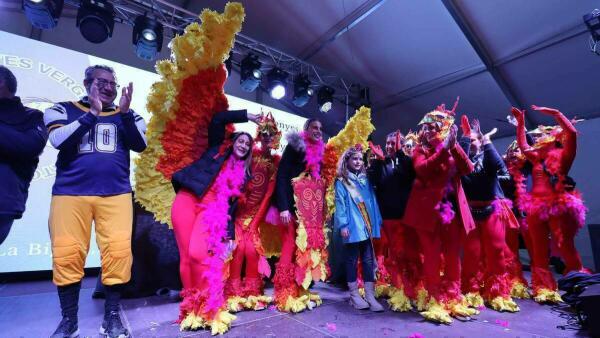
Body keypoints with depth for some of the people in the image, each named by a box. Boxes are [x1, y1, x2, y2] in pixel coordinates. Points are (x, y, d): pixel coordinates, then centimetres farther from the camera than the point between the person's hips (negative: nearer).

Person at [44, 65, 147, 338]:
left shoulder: (127, 116, 14)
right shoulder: (63, 110, 12)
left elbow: (140, 145, -3)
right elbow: (59, 141, -7)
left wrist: (124, 112, -12)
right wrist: (92, 113, -10)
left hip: (116, 194, 0)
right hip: (70, 193, 0)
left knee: (118, 251, -6)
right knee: (66, 254, 0)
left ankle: (112, 315, 10)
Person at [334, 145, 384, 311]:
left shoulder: (365, 180, 13)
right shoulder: (341, 182, -2)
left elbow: (372, 202, 12)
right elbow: (340, 204, -8)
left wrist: (377, 222, 9)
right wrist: (343, 225, -15)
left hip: (367, 226, 5)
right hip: (352, 227, -5)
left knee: (368, 261, 8)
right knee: (352, 261, 6)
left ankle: (370, 296, 17)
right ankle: (354, 295, 18)